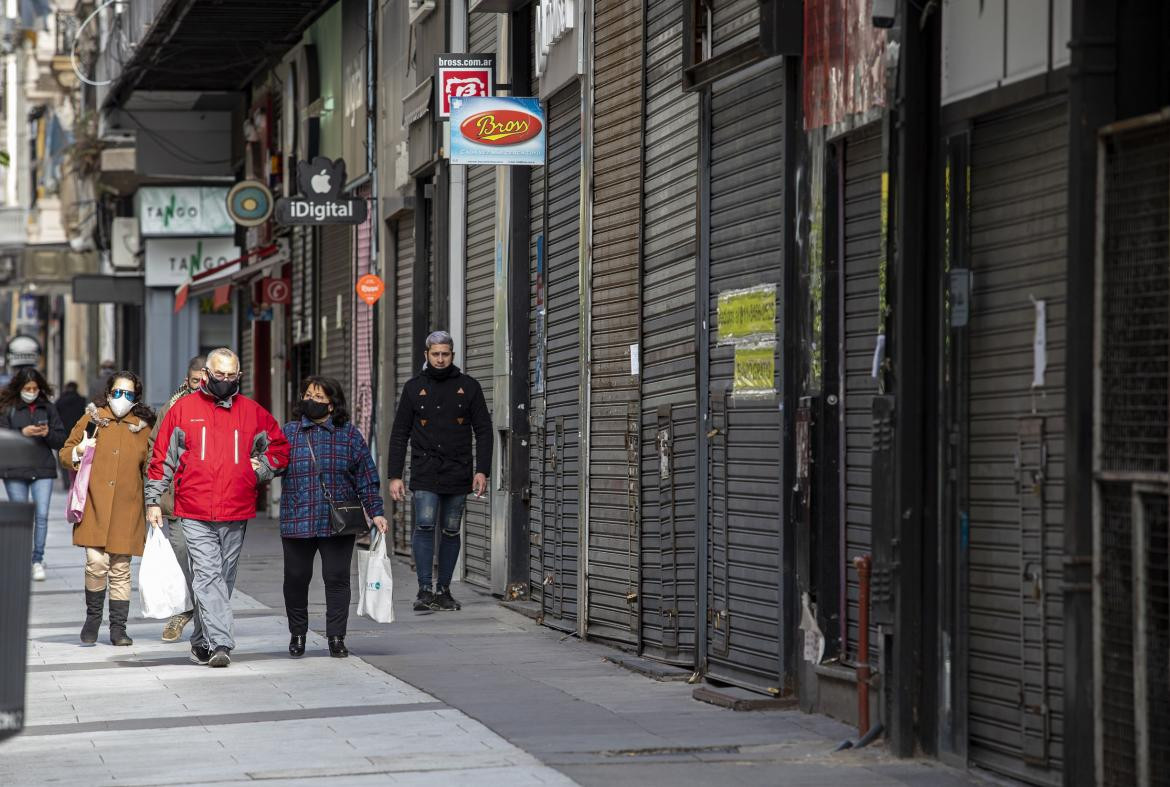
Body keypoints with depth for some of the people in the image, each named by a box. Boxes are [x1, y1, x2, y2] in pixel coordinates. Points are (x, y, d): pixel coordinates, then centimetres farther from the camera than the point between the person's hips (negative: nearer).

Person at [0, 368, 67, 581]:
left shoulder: (48, 408, 8)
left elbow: (61, 440, 9)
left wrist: (48, 433, -10)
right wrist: (23, 433, -17)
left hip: (43, 469, 1)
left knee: (42, 515, -7)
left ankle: (38, 560, 2)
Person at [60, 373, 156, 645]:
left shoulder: (142, 427, 11)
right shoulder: (92, 419, 7)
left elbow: (149, 467, 19)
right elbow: (65, 454, 11)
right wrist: (78, 452, -10)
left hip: (126, 509, 2)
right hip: (95, 506, -2)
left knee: (121, 569, 3)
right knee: (97, 562, -13)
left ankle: (118, 628, 12)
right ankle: (93, 618, 9)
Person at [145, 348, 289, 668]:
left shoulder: (252, 412, 9)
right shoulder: (183, 408, 5)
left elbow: (280, 447, 22)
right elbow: (162, 457, 8)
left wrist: (261, 468, 5)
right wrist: (153, 500, 6)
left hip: (236, 513, 3)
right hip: (195, 514, -3)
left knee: (223, 579, 10)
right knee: (208, 576, -13)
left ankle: (202, 641, 23)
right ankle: (220, 644, -19)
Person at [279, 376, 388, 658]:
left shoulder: (349, 434, 5)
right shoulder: (289, 432, 7)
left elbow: (365, 478, 6)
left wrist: (375, 512, 3)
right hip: (297, 524, 1)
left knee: (337, 579, 1)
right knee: (296, 579, 6)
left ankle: (336, 638, 9)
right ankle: (297, 634, 23)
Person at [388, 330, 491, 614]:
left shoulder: (468, 387, 7)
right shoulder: (414, 388, 7)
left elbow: (484, 430, 6)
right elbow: (399, 434, 8)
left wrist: (482, 470, -5)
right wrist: (395, 476, 0)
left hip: (458, 473, 1)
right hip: (425, 471, -1)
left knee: (451, 531, 6)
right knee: (425, 526, -15)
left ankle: (443, 590, 15)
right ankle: (424, 591, -15)